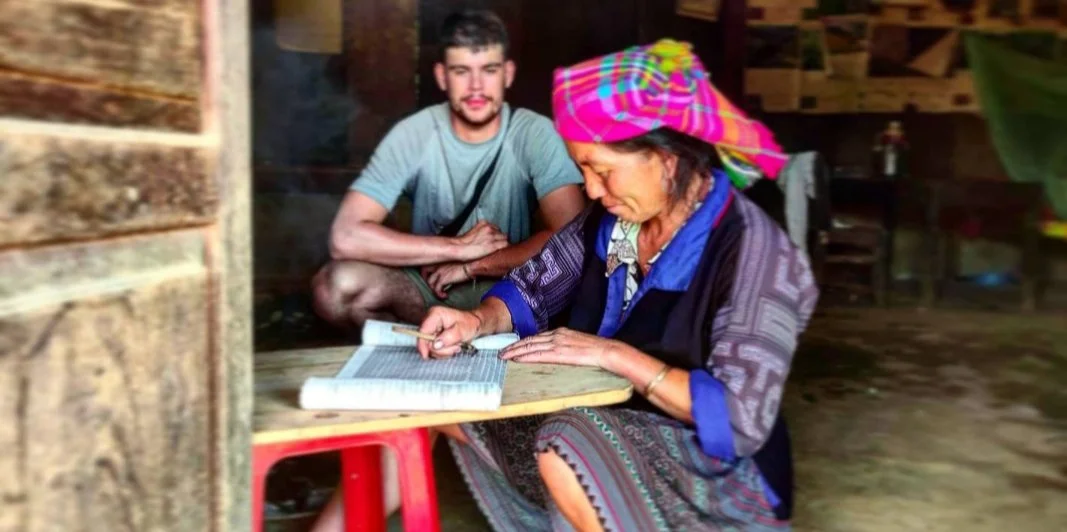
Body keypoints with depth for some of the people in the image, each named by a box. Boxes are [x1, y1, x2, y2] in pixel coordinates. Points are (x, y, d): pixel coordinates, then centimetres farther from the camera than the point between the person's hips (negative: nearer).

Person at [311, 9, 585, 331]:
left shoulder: (535, 133, -14)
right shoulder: (412, 134, -15)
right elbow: (346, 238, -26)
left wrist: (471, 264, -21)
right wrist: (460, 248, -25)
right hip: (427, 283, 0)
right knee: (336, 286, -28)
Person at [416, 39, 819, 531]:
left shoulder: (751, 249, -23)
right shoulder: (610, 219, -3)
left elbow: (740, 419, -28)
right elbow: (531, 290, 8)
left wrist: (612, 354, -29)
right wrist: (478, 320, -13)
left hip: (719, 466, -7)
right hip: (606, 424, 7)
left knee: (568, 449, -37)